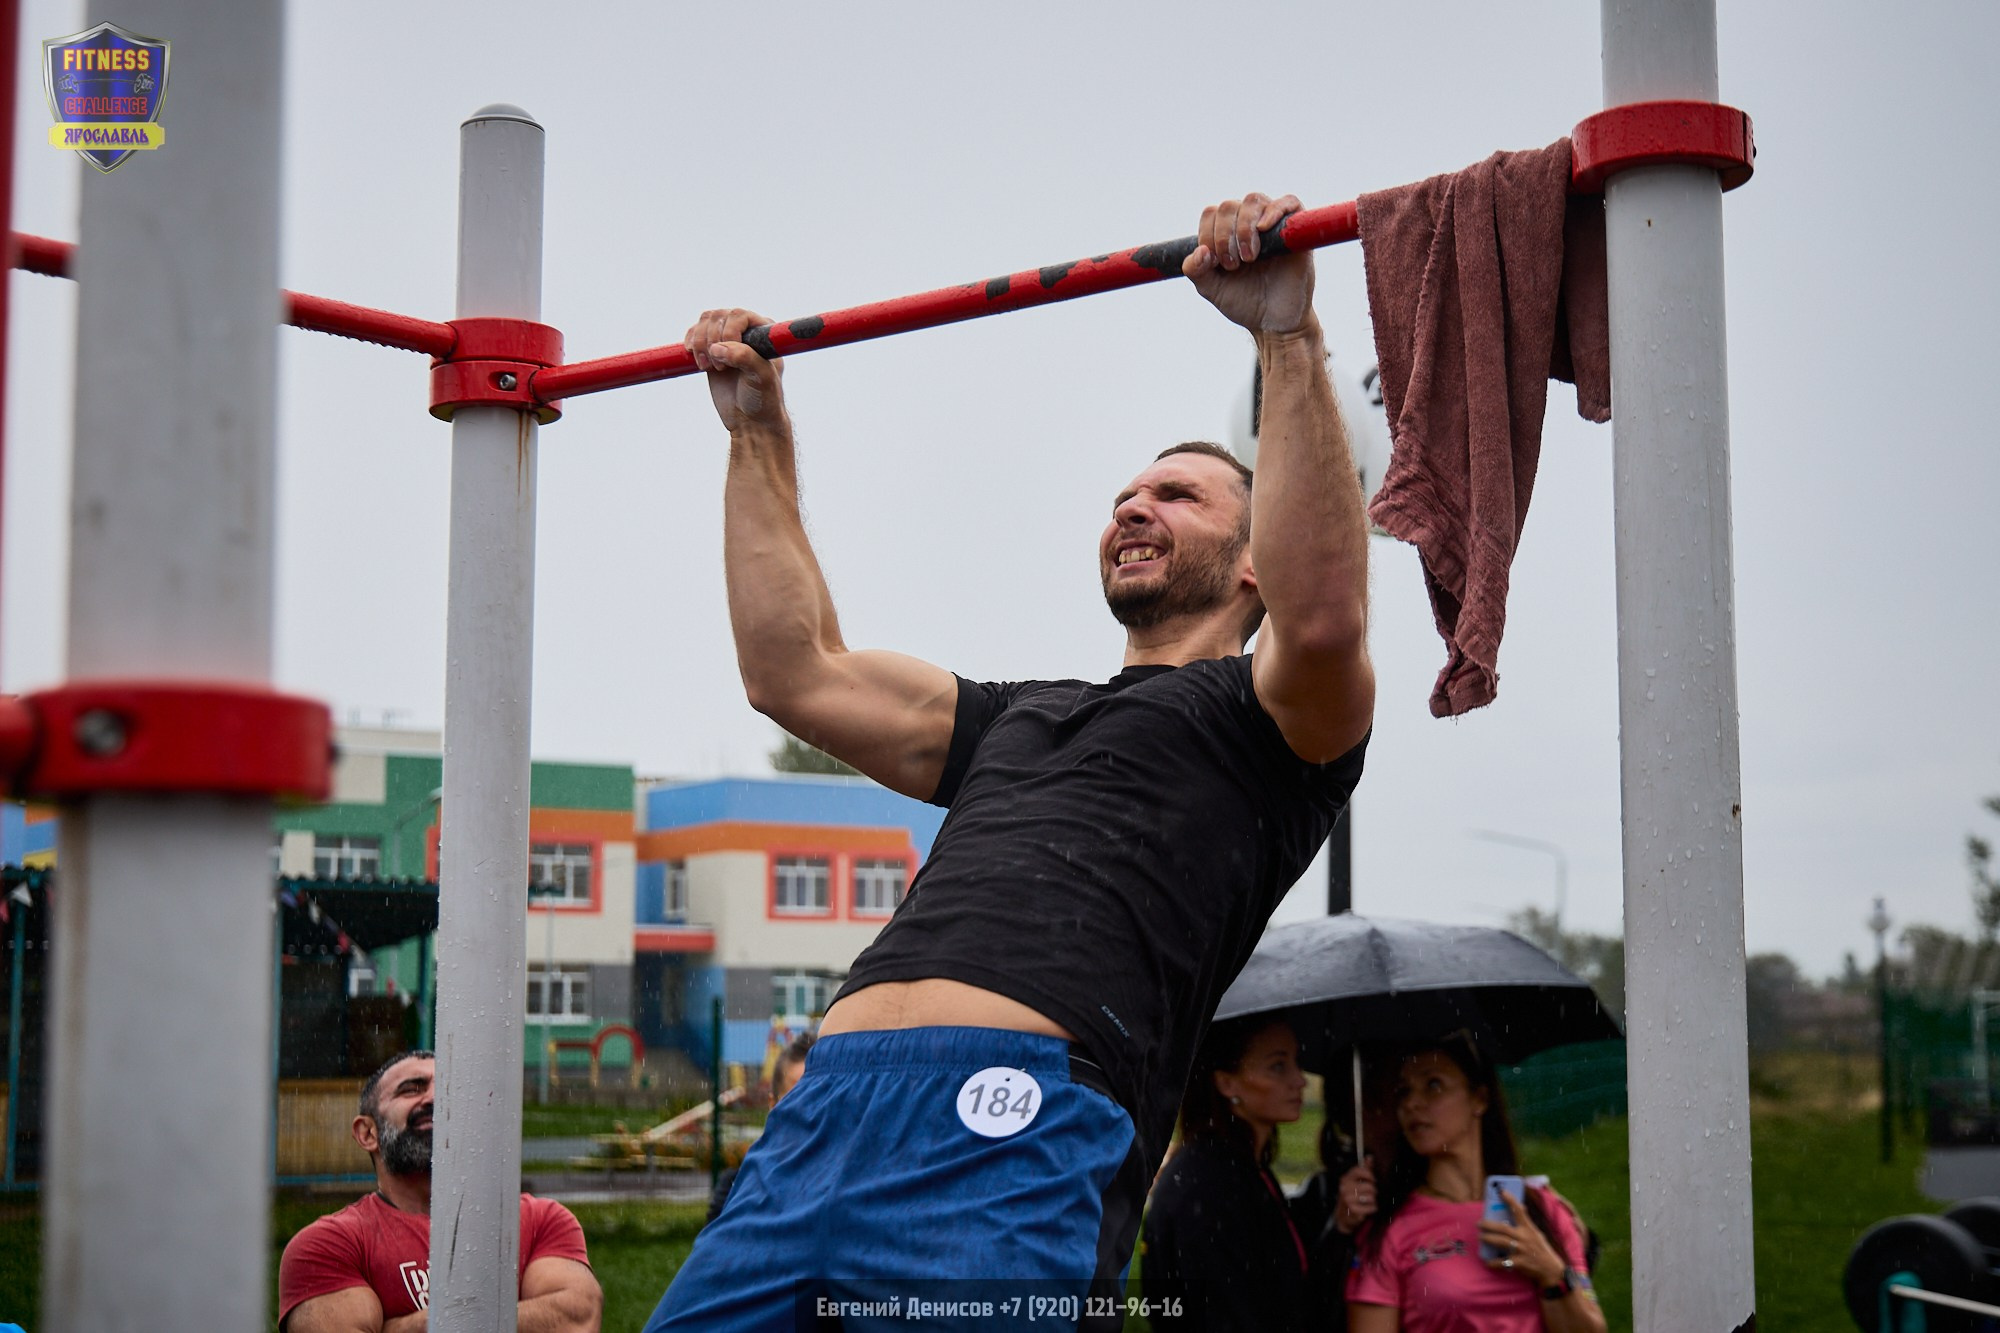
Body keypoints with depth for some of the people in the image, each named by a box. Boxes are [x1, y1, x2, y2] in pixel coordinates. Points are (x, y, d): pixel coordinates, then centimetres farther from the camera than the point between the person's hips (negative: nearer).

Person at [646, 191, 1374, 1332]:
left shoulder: (1265, 722, 15)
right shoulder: (1019, 718, 36)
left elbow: (1323, 619, -9)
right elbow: (797, 674, 37)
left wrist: (1289, 335, -13)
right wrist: (760, 435, 37)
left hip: (1013, 1124, -7)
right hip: (820, 1118, 7)